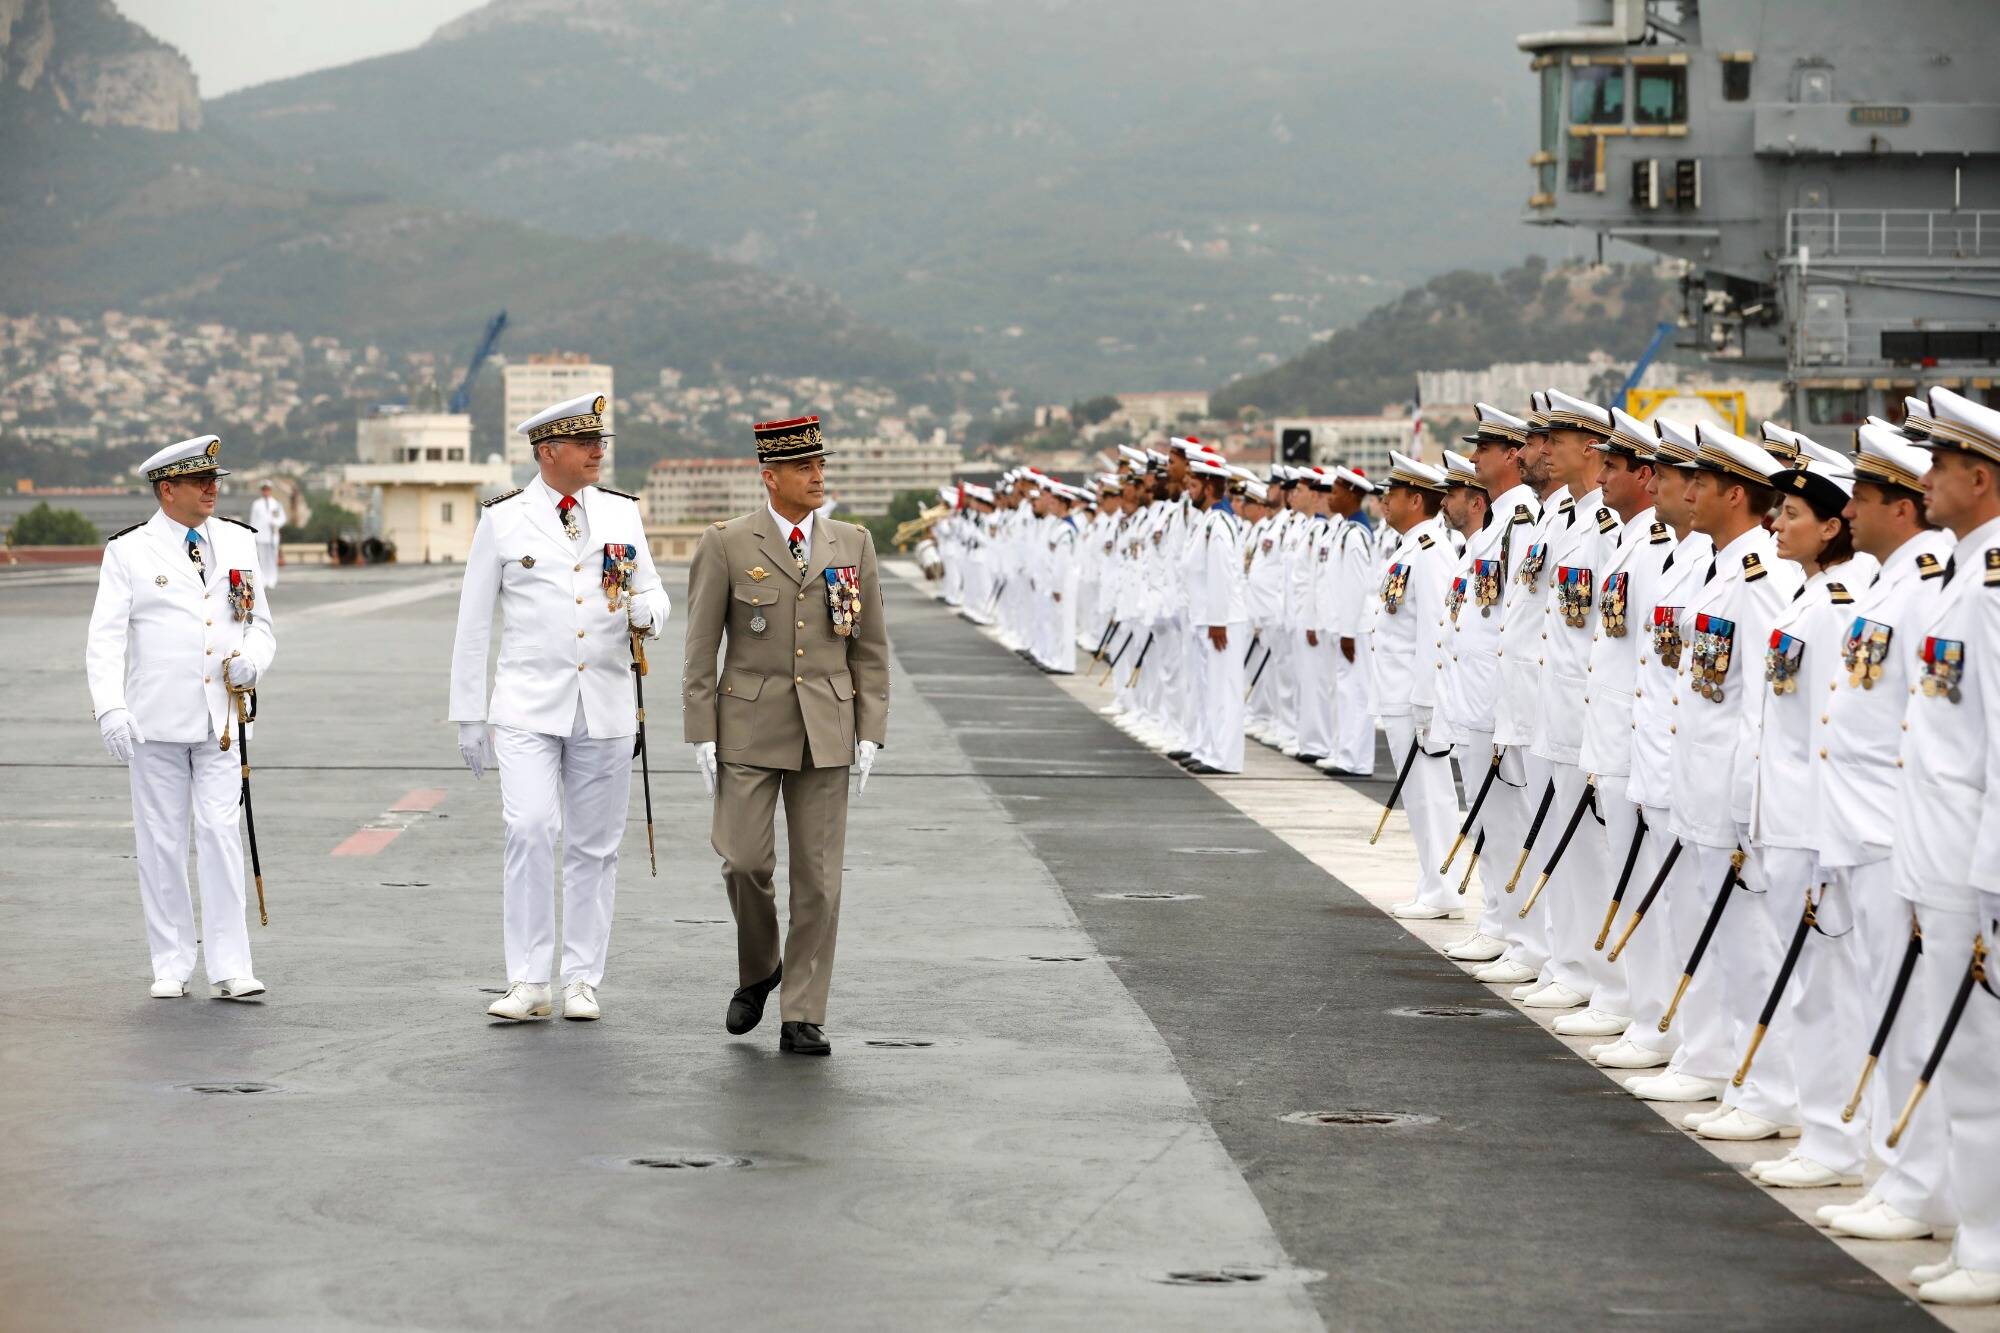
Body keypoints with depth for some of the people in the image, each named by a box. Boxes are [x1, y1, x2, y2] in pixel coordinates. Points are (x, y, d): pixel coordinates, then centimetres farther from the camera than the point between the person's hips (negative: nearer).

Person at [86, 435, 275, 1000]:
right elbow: (106, 639, -4)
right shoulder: (129, 552, 0)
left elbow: (260, 623, 17)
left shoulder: (237, 542, 11)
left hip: (220, 718, 2)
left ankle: (229, 968, -4)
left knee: (220, 833, -6)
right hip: (157, 720, -2)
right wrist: (110, 708, -17)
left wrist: (252, 660, -6)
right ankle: (172, 966, 13)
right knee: (162, 841, 4)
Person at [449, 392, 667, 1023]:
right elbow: (473, 623, 3)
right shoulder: (503, 519, 0)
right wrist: (468, 716, 2)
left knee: (595, 846, 6)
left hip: (606, 706, 3)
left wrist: (645, 612, -12)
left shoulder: (621, 513, 7)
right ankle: (529, 982, -10)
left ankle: (583, 981, 15)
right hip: (527, 705, -3)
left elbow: (654, 594, 14)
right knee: (529, 830, -17)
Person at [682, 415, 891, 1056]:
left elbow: (871, 649, 9)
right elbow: (700, 650, -1)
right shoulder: (725, 545, -2)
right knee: (745, 860, -9)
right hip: (749, 728, -2)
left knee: (818, 876, 0)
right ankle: (757, 969, 20)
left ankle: (801, 1019, 6)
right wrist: (701, 737, -6)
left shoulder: (852, 544, 6)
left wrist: (870, 735, 2)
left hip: (826, 732, 2)